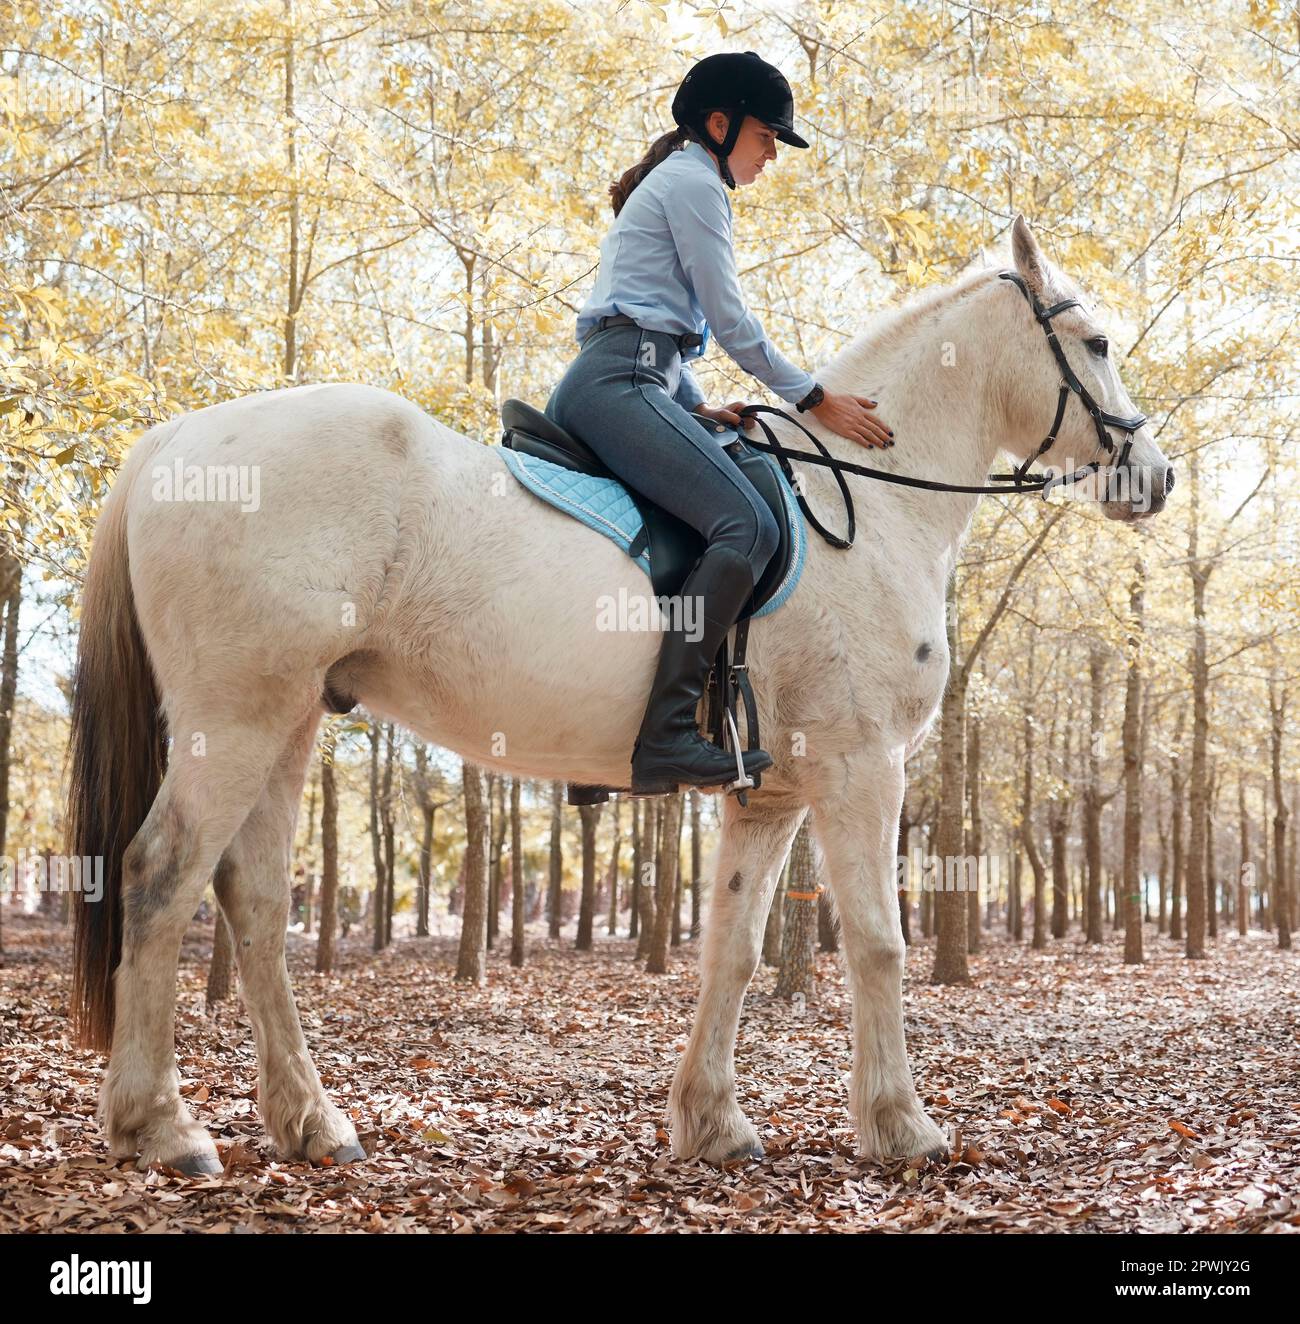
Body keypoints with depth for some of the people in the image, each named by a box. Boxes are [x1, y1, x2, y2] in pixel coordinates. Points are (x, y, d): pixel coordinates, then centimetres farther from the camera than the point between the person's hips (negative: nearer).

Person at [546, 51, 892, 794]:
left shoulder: (677, 183, 30)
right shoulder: (693, 183, -1)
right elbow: (730, 319, -6)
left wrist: (701, 408, 18)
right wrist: (815, 399, 0)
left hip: (598, 388, 11)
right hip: (619, 384, -11)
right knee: (749, 526, -26)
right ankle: (666, 736, -34)